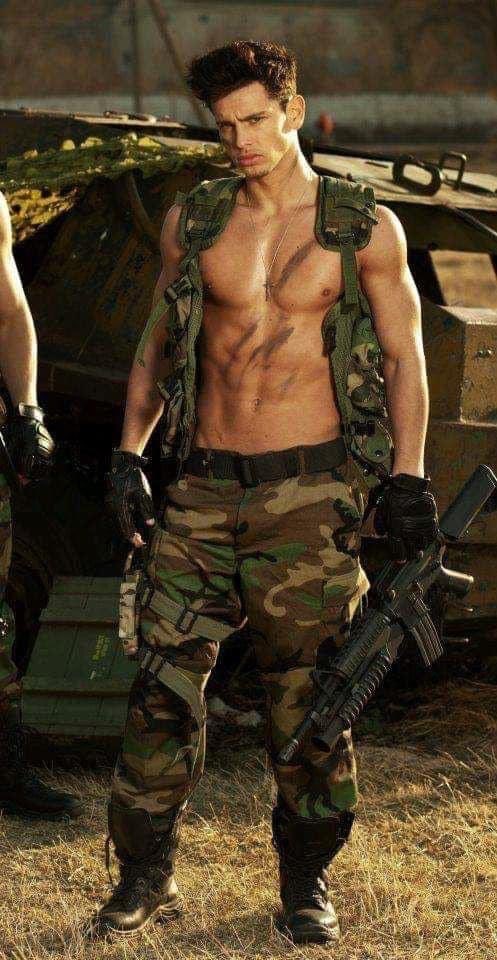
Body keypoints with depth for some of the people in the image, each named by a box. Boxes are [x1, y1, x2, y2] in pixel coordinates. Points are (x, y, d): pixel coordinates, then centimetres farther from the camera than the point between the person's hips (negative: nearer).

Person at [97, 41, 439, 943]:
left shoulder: (365, 230, 2)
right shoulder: (193, 220, 9)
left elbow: (405, 358, 6)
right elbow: (158, 341, 17)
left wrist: (407, 477, -1)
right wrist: (128, 453, 9)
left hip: (309, 491, -2)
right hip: (204, 485, 2)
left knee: (307, 692, 1)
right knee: (164, 681, -3)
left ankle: (305, 881, 16)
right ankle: (146, 874, 9)